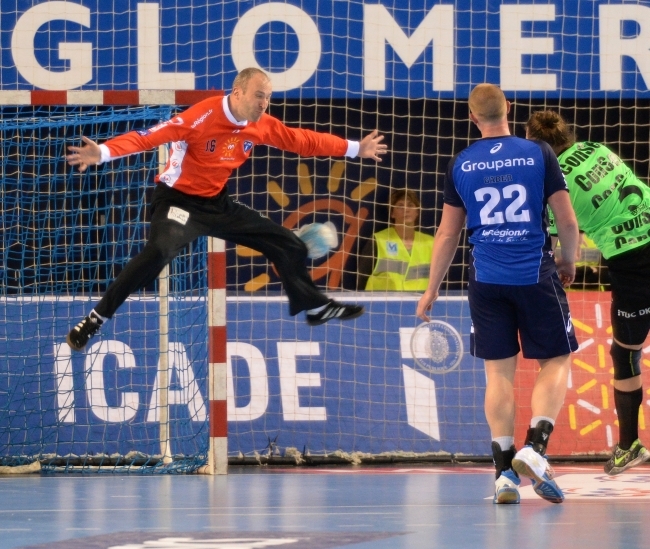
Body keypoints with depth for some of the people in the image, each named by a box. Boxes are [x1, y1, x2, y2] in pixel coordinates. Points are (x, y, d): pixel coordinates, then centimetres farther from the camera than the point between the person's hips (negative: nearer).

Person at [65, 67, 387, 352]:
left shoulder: (262, 126, -5)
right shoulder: (203, 117, -26)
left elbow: (303, 141, 8)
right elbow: (150, 136, -33)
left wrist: (355, 149, 11)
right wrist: (103, 153, -46)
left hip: (217, 203, 8)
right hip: (180, 199, -7)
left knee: (288, 246, 11)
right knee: (158, 253, -36)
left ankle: (314, 307, 35)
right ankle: (95, 319, -29)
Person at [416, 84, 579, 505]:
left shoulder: (461, 165, 3)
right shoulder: (539, 154, -2)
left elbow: (448, 234, 8)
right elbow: (568, 221, -1)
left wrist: (433, 289, 18)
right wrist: (569, 263, 18)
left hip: (487, 281, 2)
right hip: (536, 276, -2)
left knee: (499, 373, 6)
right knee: (556, 362, 9)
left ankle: (505, 472, 1)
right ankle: (535, 447, -11)